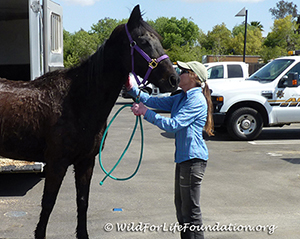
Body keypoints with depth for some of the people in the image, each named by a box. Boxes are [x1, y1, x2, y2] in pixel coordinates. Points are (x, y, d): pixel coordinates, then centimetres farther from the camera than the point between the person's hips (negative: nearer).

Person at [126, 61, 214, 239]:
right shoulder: (181, 98, 14)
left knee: (191, 210, -2)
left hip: (193, 158, -10)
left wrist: (146, 112, -20)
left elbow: (173, 125, -22)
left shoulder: (197, 100, -16)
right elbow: (155, 101, 10)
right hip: (183, 157, 10)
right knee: (181, 206, 20)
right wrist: (132, 89, 2)